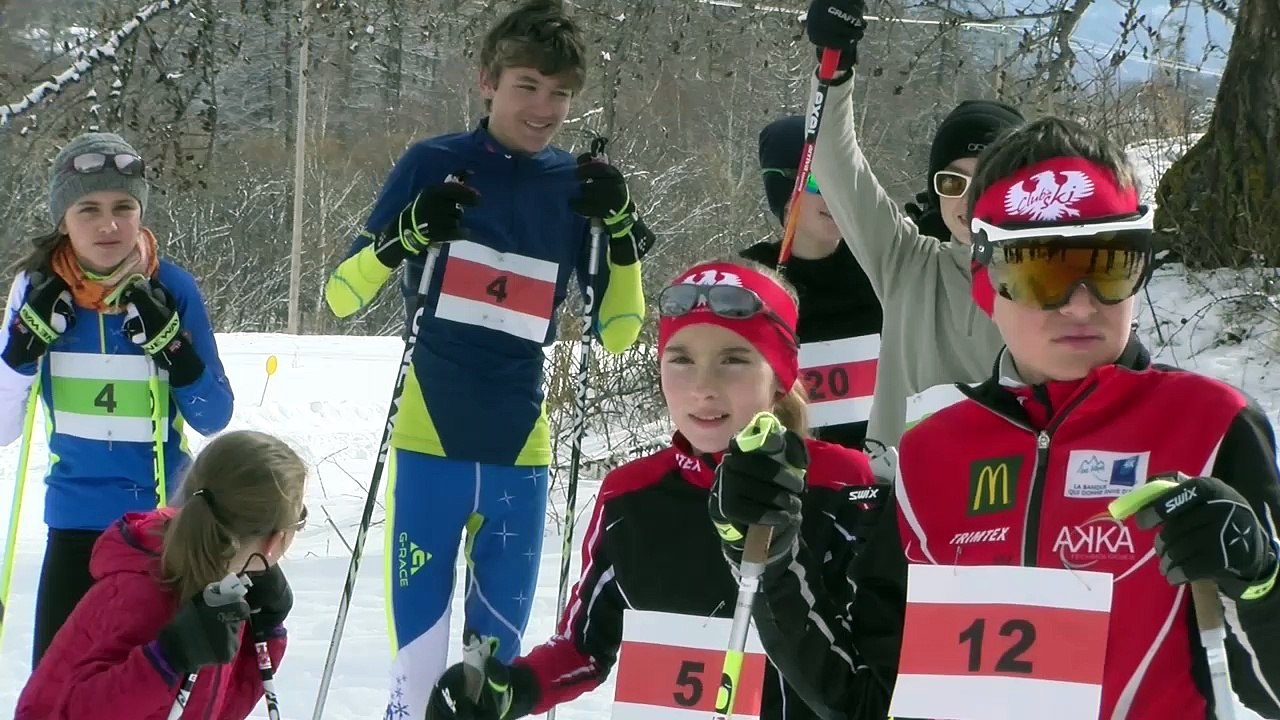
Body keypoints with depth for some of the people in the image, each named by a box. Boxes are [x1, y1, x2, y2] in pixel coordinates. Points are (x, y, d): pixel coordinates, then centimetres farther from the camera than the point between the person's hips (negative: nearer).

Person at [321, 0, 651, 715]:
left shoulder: (579, 187, 6)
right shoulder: (435, 166, -1)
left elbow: (618, 331, 9)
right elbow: (341, 294, -2)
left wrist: (623, 228, -5)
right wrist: (409, 234, -19)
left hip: (521, 447, 3)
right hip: (431, 439, -3)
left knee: (497, 655, 6)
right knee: (419, 653, -8)